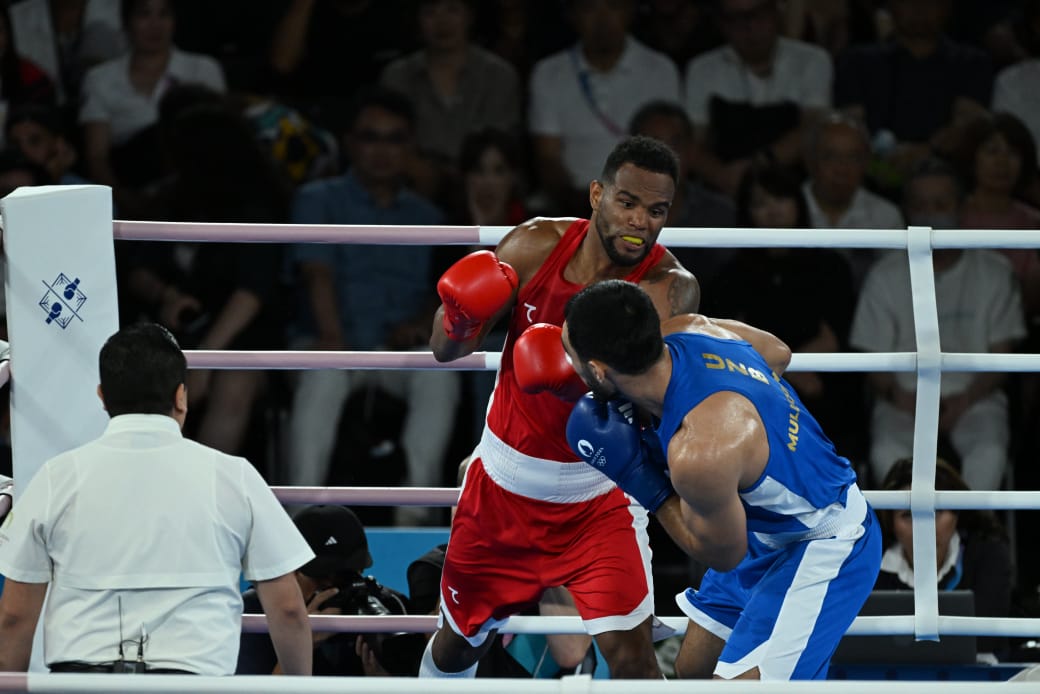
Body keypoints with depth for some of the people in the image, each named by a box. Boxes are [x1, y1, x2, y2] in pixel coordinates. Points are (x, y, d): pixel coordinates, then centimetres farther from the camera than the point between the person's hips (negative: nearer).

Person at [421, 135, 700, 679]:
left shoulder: (670, 287, -18)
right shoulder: (536, 246, -11)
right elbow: (445, 349, -6)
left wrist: (578, 379, -56)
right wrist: (461, 319, -30)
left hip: (598, 496, -3)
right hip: (503, 484, 3)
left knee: (629, 654, -19)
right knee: (456, 644, 18)